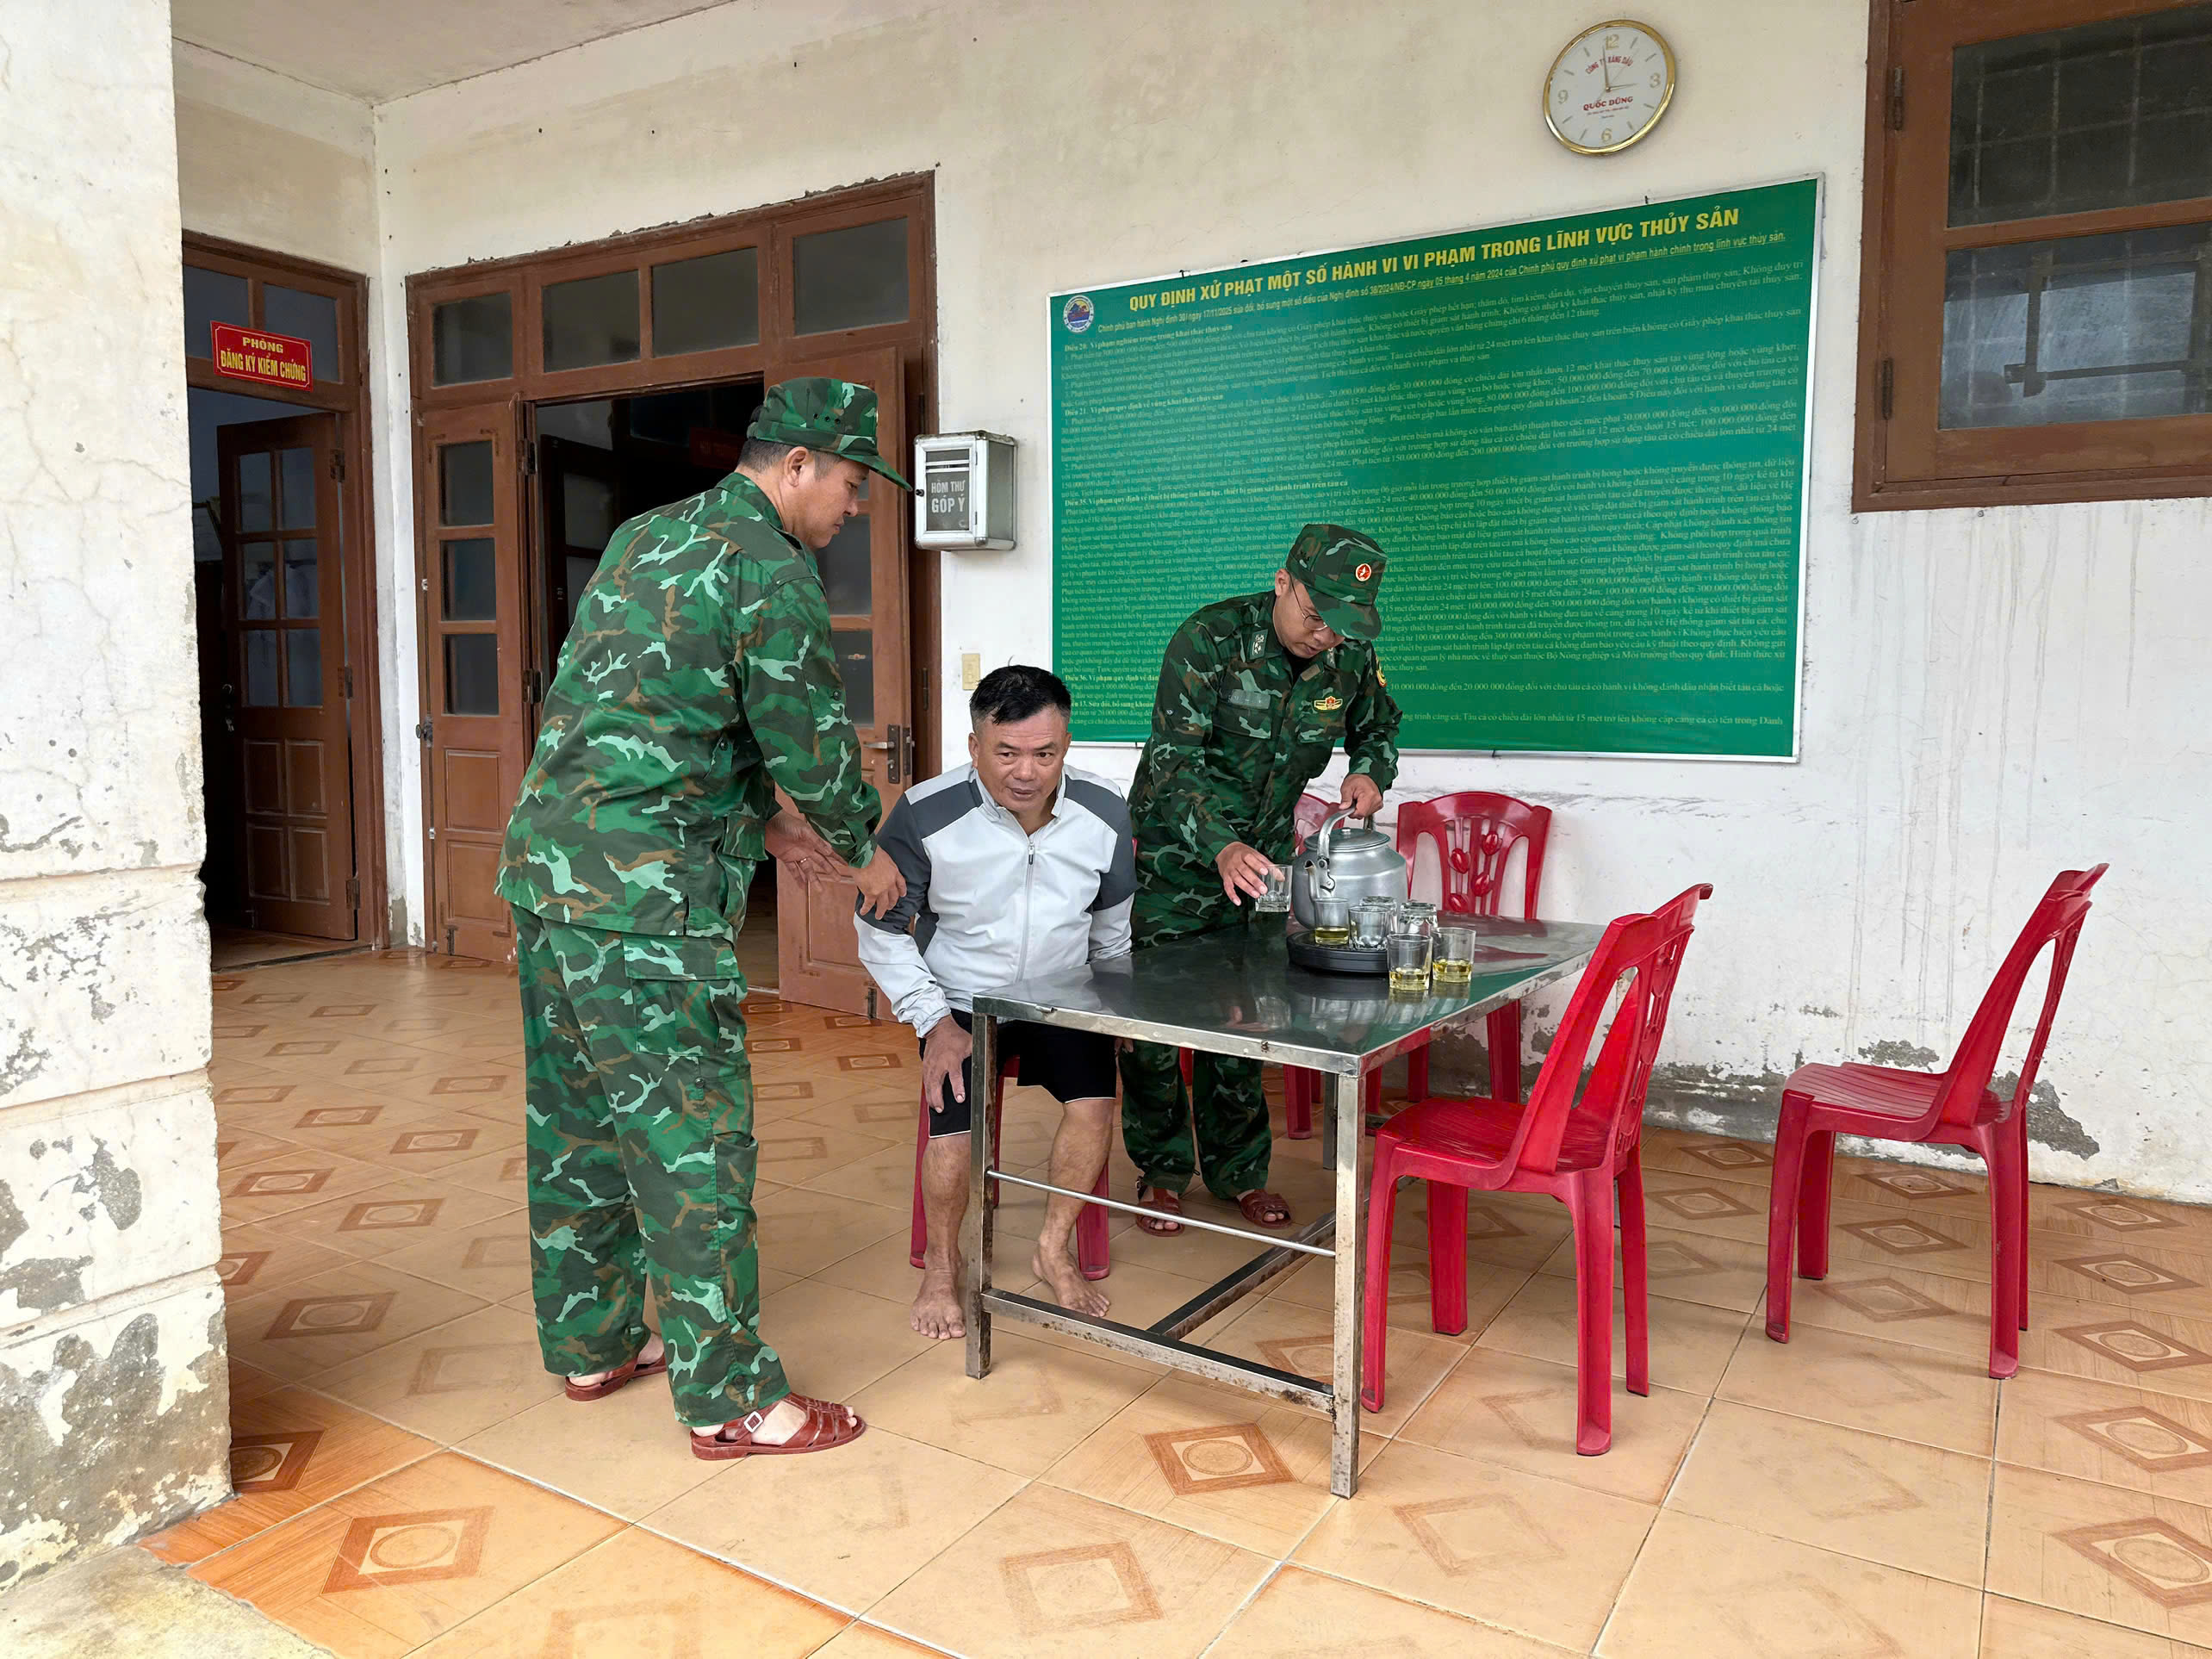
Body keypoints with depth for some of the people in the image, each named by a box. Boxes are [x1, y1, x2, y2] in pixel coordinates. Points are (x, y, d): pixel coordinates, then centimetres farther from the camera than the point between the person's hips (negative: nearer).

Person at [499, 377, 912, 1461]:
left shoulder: (643, 539, 18)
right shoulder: (770, 568, -10)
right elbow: (810, 738, -8)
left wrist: (766, 822, 24)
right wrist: (865, 852, 9)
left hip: (545, 863, 10)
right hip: (643, 894, -9)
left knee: (576, 1121, 17)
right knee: (692, 1140, -1)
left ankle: (589, 1343, 31)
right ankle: (728, 1399, 10)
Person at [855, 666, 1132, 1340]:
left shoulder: (1104, 813, -11)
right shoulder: (925, 816, -21)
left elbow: (1114, 921, 9)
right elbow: (881, 930, -9)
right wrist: (935, 1022, -13)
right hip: (961, 1002, -2)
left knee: (1095, 1102, -21)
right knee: (952, 1132, -20)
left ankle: (1054, 1250, 5)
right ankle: (942, 1262, 12)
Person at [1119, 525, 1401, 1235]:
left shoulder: (1352, 654, -7)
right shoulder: (1209, 640, -22)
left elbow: (1378, 727, 13)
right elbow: (1173, 762, -26)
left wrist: (1370, 772, -10)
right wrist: (1220, 847, -41)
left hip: (1262, 855, 4)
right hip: (1175, 850, -3)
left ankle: (1238, 1171, 23)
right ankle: (1161, 1171, 17)